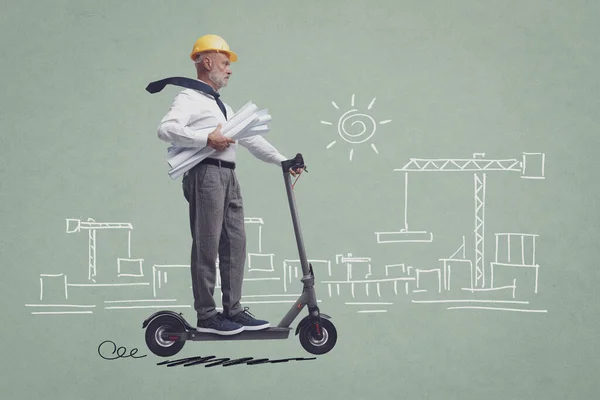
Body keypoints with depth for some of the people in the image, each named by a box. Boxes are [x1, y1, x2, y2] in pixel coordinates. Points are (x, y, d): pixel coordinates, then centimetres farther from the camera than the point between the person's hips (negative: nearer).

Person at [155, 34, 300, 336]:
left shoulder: (223, 107, 28)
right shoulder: (190, 99, -2)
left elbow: (250, 138, 29)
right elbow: (166, 129, -18)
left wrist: (281, 160, 24)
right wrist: (207, 139, -21)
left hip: (228, 177, 9)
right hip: (206, 173, -9)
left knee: (234, 244, 7)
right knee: (207, 246, -7)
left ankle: (234, 310, 13)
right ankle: (206, 316, -3)